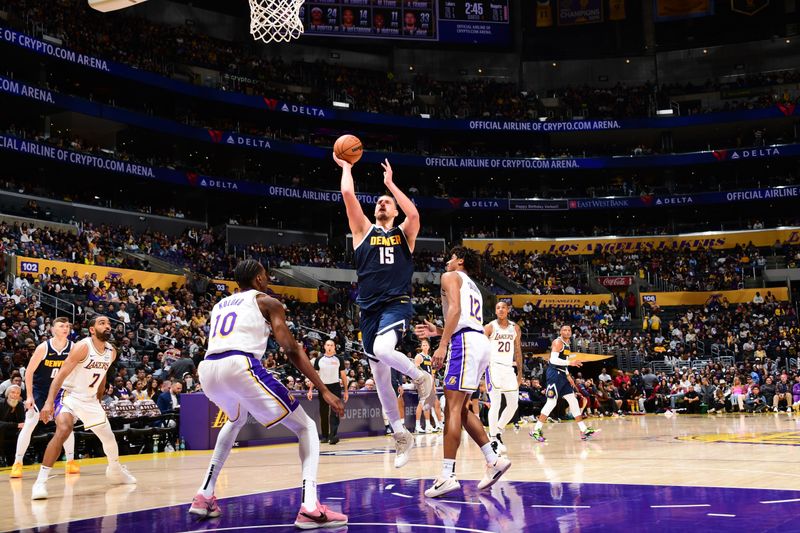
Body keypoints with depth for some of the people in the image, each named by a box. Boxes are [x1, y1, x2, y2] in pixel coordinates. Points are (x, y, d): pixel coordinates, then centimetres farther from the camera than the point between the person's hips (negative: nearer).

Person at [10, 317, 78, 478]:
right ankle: (17, 463, -3)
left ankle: (70, 461, 9)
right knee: (29, 424, -10)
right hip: (39, 389, -3)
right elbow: (29, 372, -13)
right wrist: (30, 396, -15)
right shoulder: (43, 348, -20)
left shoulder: (73, 348, -11)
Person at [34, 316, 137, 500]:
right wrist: (49, 402, -32)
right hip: (69, 395, -7)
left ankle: (115, 470, 42)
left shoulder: (111, 352, 1)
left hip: (90, 400, 7)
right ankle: (41, 481, -29)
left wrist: (98, 399, 23)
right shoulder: (83, 347, -20)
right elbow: (61, 375, -23)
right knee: (63, 430, -31)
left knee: (109, 437, 12)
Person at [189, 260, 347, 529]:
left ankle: (204, 496, 32)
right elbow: (291, 350, 3)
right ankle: (310, 507, -14)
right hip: (240, 366, -6)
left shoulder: (220, 305, 31)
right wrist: (324, 390, 2)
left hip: (207, 370, 6)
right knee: (306, 427, 7)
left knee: (236, 420, 40)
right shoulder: (267, 302, 14)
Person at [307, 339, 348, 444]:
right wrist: (311, 389, -2)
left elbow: (343, 375, 6)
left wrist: (346, 391, 2)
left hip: (335, 387, -2)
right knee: (323, 413, 8)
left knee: (335, 412, -13)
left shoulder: (339, 359, 2)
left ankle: (333, 435, -20)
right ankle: (325, 436, 19)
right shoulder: (319, 359, 4)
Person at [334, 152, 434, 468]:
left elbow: (414, 214, -14)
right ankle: (401, 435, 19)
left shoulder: (404, 234, 9)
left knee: (382, 349, -34)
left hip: (397, 304, -4)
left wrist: (390, 183, -6)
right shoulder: (364, 231, 13)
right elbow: (348, 195, 3)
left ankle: (421, 377, -6)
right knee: (380, 377, 6)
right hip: (370, 309, 4)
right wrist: (346, 167, 14)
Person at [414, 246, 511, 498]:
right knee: (461, 408, 16)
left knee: (452, 407, -11)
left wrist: (442, 345, -18)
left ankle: (447, 476, -16)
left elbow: (455, 309, -12)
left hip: (465, 343, -9)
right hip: (481, 342, 9)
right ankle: (493, 460, 11)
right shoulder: (473, 286, 32)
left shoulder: (450, 277, 6)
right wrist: (438, 331, 28)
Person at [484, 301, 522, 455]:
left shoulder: (515, 328, 9)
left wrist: (520, 373, 10)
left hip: (509, 368, 5)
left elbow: (518, 351, 13)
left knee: (513, 404, 3)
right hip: (494, 367, -5)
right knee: (495, 405, -10)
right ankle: (494, 440, -5)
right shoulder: (490, 327, -4)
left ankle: (498, 431, 22)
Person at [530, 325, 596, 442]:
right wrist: (570, 362, -27)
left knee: (573, 401, 8)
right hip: (554, 373, -9)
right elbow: (553, 359, -23)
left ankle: (584, 430, 10)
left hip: (562, 374, 10)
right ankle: (536, 430, -7)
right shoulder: (558, 342, -11)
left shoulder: (567, 344, 18)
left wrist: (568, 375, 17)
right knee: (552, 402, -12)